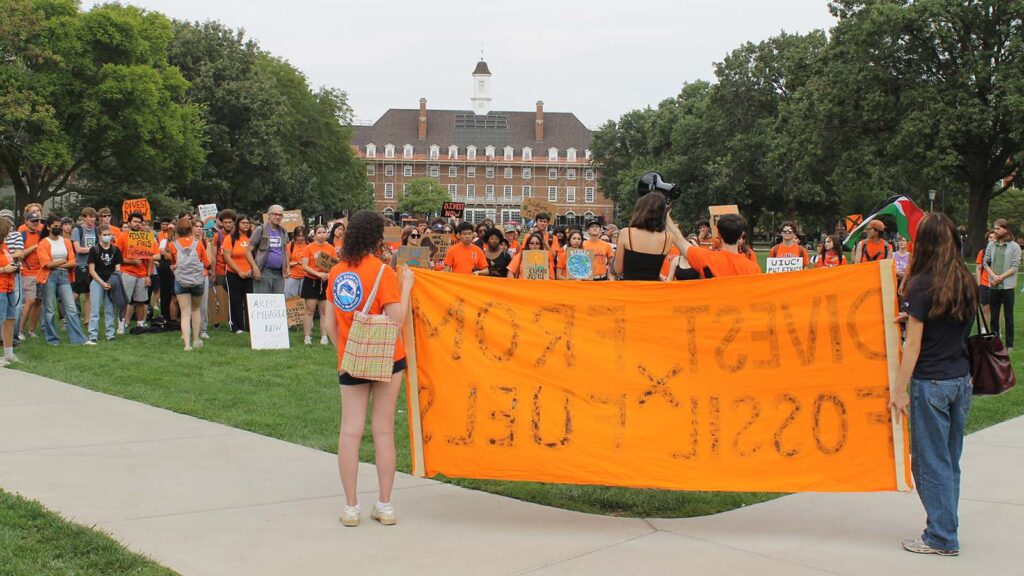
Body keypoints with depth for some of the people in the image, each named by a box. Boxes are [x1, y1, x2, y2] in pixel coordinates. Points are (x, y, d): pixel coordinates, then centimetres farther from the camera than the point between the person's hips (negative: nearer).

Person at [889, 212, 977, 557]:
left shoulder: (922, 285, -12)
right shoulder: (965, 282, 6)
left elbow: (913, 344, -14)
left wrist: (899, 389, -11)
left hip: (931, 383, -7)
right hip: (961, 380, 7)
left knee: (931, 461, 2)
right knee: (950, 460, 14)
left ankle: (941, 538, 7)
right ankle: (944, 530, 22)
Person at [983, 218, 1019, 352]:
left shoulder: (1014, 247, -4)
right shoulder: (991, 246, 6)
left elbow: (1015, 266, -9)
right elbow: (986, 263, 6)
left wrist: (1001, 277, -16)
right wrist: (993, 276, -10)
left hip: (1007, 286, -3)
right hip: (993, 286, 4)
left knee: (1008, 316, 2)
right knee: (994, 316, 9)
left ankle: (1009, 344, 8)